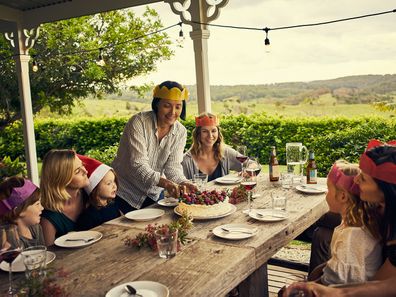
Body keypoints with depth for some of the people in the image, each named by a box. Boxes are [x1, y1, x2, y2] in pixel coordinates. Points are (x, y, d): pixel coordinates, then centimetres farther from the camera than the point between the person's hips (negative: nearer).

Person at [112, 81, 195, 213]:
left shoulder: (181, 132, -5)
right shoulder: (138, 122, -21)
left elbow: (173, 166, -10)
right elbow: (138, 166, -28)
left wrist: (183, 183, -32)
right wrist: (166, 183, -42)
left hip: (154, 194, 5)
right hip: (125, 193, -4)